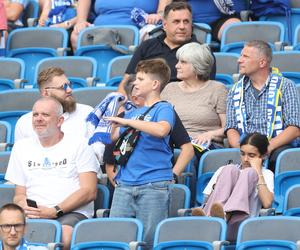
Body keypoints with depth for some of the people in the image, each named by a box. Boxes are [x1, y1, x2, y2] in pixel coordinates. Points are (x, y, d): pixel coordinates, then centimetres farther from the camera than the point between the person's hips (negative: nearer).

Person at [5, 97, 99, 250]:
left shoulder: (79, 144, 8)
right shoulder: (21, 147, 22)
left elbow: (89, 191, -1)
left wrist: (55, 211, -12)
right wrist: (23, 205, -4)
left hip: (73, 213, -2)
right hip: (33, 214, 2)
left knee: (63, 236, -40)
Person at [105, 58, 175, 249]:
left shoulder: (164, 109, -3)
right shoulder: (133, 112, 19)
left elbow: (161, 130, -25)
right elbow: (113, 138, 26)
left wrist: (126, 121, -20)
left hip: (154, 183, -7)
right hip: (125, 183, 7)